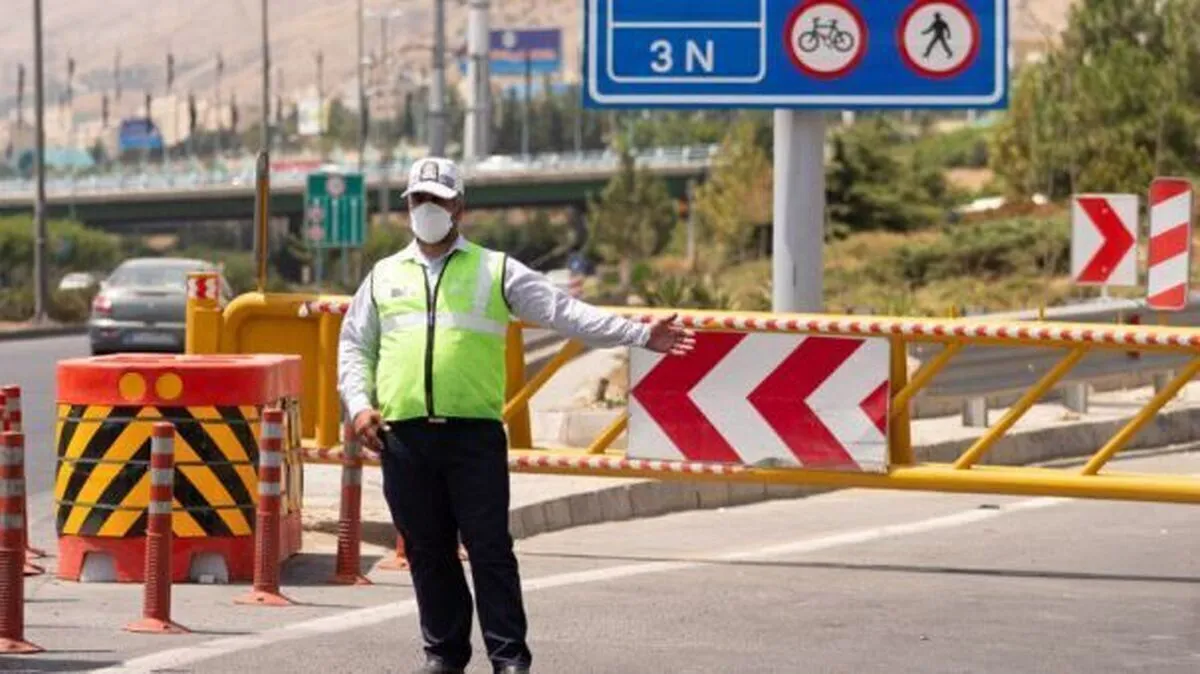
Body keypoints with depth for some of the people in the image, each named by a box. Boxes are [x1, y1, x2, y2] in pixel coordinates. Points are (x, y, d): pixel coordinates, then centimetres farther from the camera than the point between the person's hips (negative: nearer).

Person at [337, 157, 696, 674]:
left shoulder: (495, 271, 10)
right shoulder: (384, 276, 18)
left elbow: (566, 313, 4)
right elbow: (354, 346, 20)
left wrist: (640, 335, -5)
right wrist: (359, 404, 3)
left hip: (474, 432, -2)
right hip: (404, 435, 2)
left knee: (490, 548, -5)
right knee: (428, 552, 6)